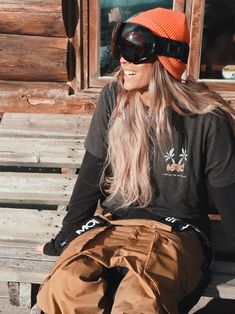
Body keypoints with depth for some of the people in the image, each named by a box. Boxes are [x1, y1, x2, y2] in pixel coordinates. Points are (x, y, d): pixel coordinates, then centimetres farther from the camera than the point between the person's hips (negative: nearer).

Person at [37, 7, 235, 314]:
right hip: (113, 225, 3)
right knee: (65, 287, -28)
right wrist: (68, 236, 12)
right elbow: (90, 177, 5)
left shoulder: (207, 120, -10)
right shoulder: (114, 99, -2)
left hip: (176, 233, -3)